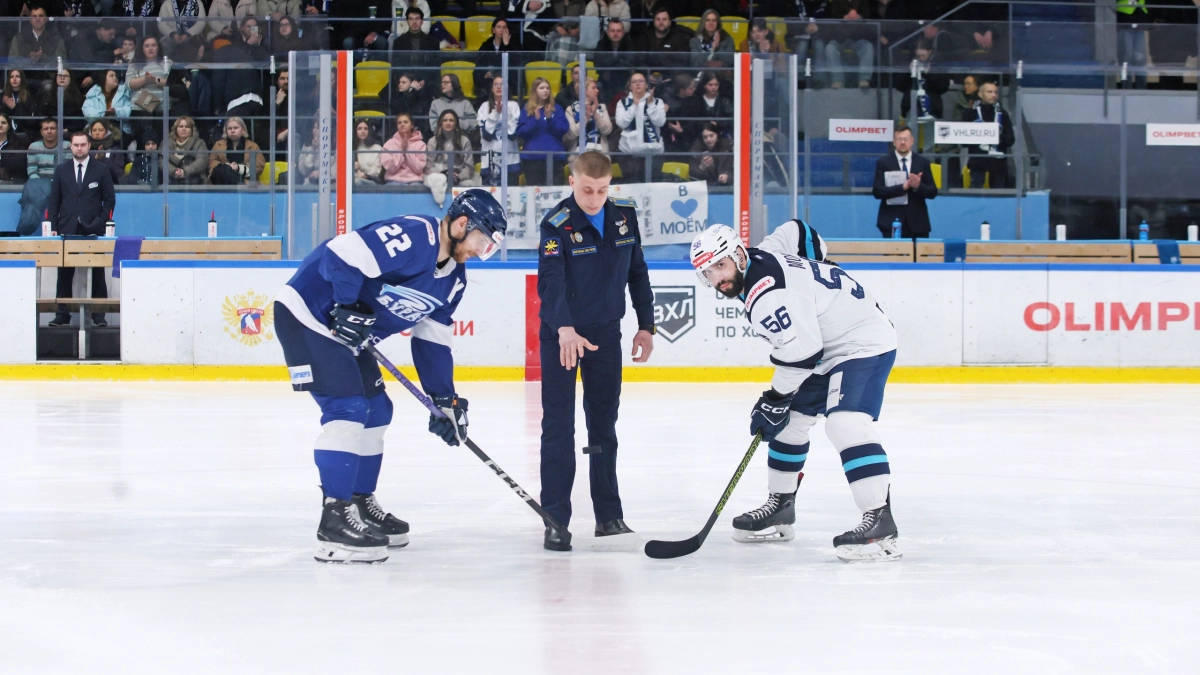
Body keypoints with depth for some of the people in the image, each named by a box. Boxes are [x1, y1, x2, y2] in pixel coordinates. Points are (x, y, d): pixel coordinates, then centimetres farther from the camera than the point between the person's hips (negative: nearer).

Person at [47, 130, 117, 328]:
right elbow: (53, 201, 10)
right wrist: (53, 227, 0)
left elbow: (109, 199, 7)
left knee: (97, 275, -1)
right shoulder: (61, 170, 10)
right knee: (64, 274, 1)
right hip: (67, 230, 1)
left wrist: (100, 222, -5)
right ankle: (62, 314, 4)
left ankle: (99, 315, 3)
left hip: (92, 230, -1)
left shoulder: (101, 171, 7)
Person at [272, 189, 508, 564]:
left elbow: (432, 340, 13)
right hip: (307, 314, -11)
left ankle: (360, 504, 28)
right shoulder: (413, 237, -23)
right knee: (347, 407, -17)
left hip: (346, 333, 11)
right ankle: (334, 522, -18)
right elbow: (342, 252, -30)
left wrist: (445, 399, 8)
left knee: (376, 409, 14)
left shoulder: (453, 279, 8)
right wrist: (348, 307, -26)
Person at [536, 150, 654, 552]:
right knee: (558, 428, -3)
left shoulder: (624, 216, -2)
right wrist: (564, 329, -45)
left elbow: (637, 273, 9)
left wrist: (645, 325, 8)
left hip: (605, 333, 4)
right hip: (561, 334, -4)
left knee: (604, 425, 12)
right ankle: (556, 521, 0)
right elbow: (550, 281, -30)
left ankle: (608, 514, 19)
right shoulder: (557, 224, -18)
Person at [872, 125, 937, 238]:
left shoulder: (923, 163, 9)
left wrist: (918, 186, -15)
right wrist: (902, 187, -19)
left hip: (917, 222, 2)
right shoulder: (883, 163, 3)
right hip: (892, 221, -2)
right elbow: (877, 192, -7)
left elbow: (933, 192, 6)